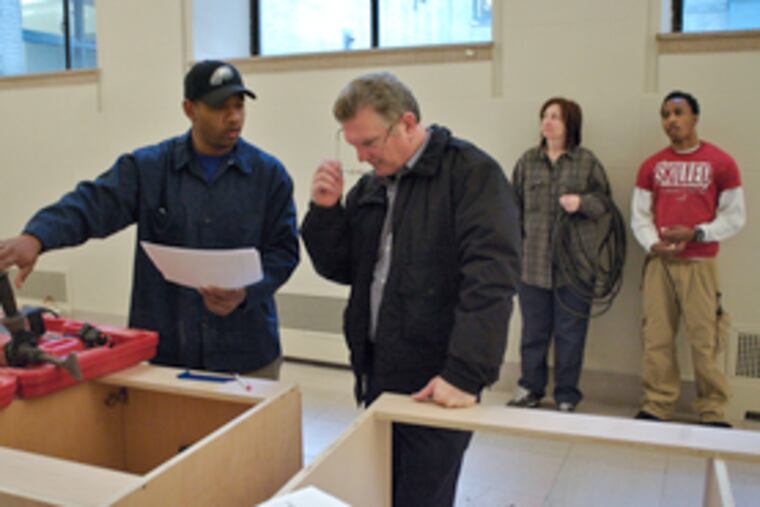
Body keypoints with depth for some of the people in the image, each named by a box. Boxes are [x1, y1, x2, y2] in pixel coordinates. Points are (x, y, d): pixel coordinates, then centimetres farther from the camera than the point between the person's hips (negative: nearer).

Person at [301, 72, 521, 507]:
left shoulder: (471, 172, -11)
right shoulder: (370, 185, 11)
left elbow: (490, 279, -20)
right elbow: (340, 269, 13)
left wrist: (467, 374, -25)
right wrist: (326, 210, -4)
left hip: (434, 386, -7)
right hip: (376, 375, 7)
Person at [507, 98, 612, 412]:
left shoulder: (587, 161, 2)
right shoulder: (528, 161, 8)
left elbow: (605, 201, 6)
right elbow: (515, 207, 9)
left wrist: (582, 202, -14)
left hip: (575, 262, -2)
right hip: (534, 261, 2)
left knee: (570, 333, 6)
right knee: (533, 330, 10)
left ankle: (567, 398, 19)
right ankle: (530, 389, 25)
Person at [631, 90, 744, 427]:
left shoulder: (720, 162, 4)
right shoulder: (652, 165, 12)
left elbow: (734, 217, 3)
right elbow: (639, 216, 11)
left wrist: (696, 233, -10)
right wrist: (652, 244, -7)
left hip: (700, 263, -2)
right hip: (658, 261, 3)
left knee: (705, 340, -4)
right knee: (656, 339, 2)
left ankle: (713, 414, 7)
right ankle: (657, 406, 12)